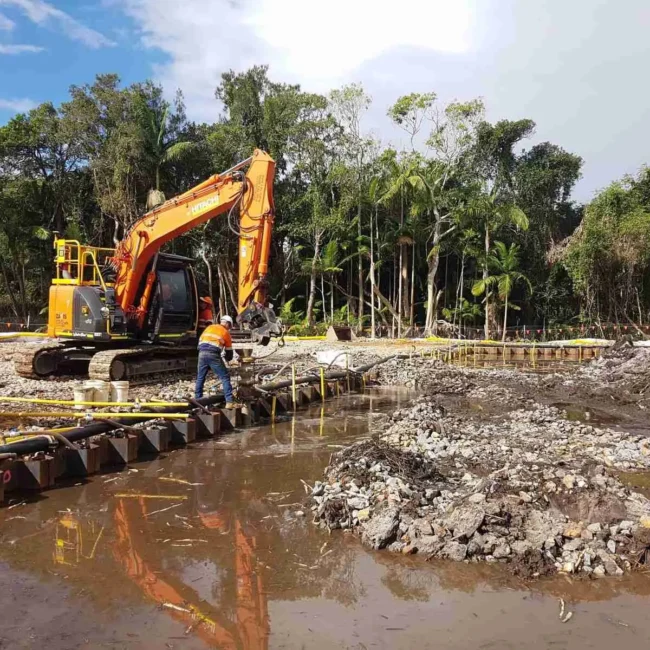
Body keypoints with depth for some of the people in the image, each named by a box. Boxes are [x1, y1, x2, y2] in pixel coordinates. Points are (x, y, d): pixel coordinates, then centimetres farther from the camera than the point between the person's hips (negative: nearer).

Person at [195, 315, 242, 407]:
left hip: (202, 353, 5)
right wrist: (228, 358, 37)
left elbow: (200, 341, 23)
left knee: (200, 378, 21)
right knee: (225, 378, 0)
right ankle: (230, 402, -8)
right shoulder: (226, 332, 13)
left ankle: (197, 399, 27)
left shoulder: (209, 327, 24)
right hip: (214, 355, -5)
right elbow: (229, 350, 17)